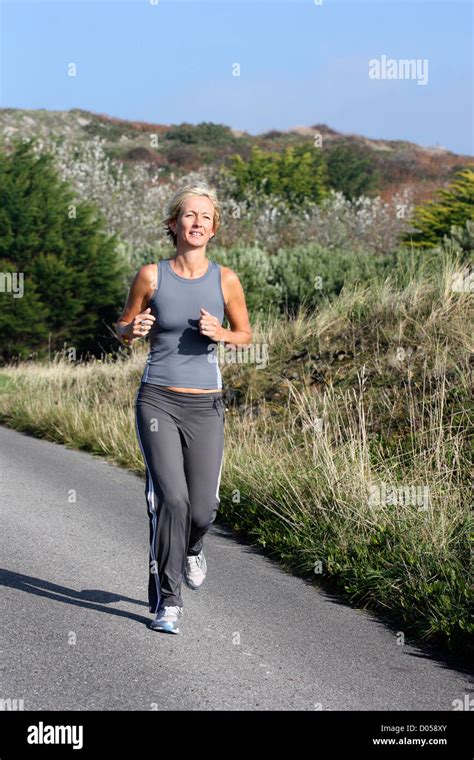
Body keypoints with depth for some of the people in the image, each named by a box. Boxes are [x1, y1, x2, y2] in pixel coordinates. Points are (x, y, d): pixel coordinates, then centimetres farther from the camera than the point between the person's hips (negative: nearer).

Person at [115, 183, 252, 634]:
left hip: (204, 408, 2)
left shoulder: (225, 280, -1)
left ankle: (189, 549, 35)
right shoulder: (151, 275, -3)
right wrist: (132, 330, -15)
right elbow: (123, 330, 9)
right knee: (171, 499, -17)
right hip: (157, 401, -1)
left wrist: (220, 333, -11)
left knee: (203, 508, -3)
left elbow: (246, 336, 11)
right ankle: (166, 601, -2)